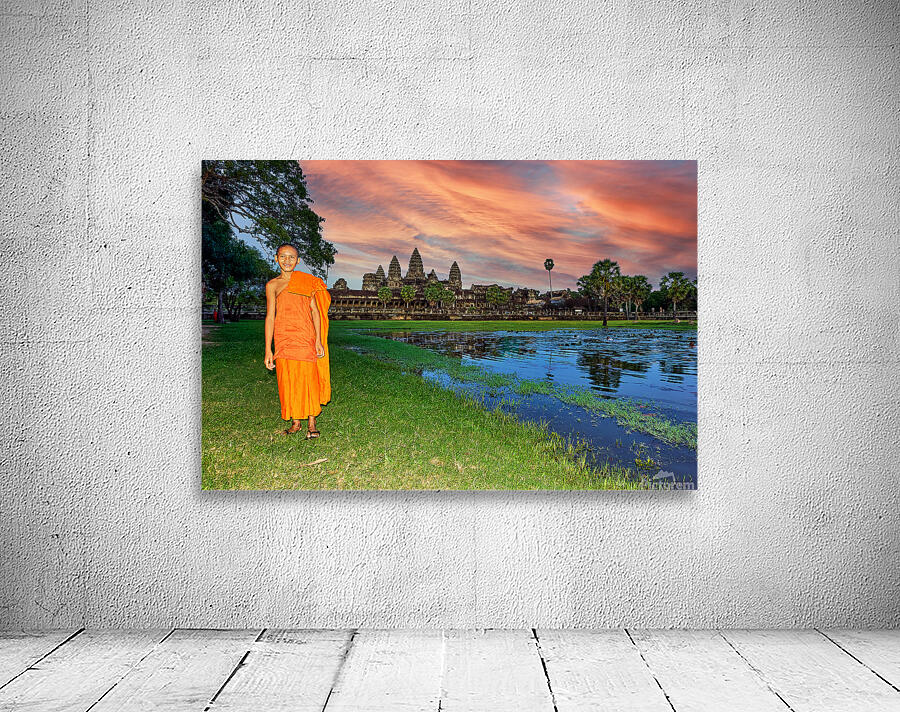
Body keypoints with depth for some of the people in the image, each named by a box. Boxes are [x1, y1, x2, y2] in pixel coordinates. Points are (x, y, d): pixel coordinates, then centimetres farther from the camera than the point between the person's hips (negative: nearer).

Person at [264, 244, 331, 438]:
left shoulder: (307, 282, 8)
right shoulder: (272, 285, 9)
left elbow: (315, 311, 7)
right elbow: (270, 317, 7)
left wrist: (318, 340, -2)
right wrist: (268, 350, 2)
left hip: (305, 337, -1)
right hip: (283, 338, 1)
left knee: (308, 378, -3)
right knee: (287, 381, 3)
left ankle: (311, 424, 7)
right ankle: (295, 422, 17)